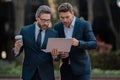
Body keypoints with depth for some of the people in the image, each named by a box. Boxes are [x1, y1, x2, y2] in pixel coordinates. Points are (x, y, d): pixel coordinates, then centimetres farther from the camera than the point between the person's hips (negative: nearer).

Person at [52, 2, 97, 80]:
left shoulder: (84, 24, -9)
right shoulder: (57, 27, 2)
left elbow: (94, 44, -12)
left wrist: (78, 43, -30)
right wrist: (56, 51, -13)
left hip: (81, 67, -3)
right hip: (66, 68, 4)